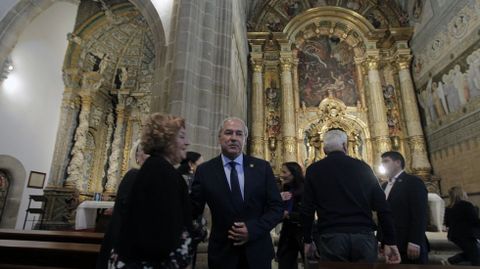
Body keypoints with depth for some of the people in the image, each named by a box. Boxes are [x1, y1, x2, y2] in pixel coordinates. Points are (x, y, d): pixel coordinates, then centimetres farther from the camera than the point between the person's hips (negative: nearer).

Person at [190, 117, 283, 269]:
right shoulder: (205, 170, -5)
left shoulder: (262, 167, -3)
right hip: (222, 253, -1)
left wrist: (253, 228, -15)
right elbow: (193, 210, -4)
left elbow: (277, 207, -2)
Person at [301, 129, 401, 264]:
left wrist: (307, 240, 12)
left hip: (331, 236, -1)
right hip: (363, 235, 2)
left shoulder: (314, 169, 4)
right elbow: (382, 206, 5)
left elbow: (307, 210, 3)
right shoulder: (363, 167, 8)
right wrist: (390, 241, 9)